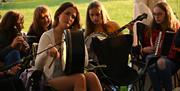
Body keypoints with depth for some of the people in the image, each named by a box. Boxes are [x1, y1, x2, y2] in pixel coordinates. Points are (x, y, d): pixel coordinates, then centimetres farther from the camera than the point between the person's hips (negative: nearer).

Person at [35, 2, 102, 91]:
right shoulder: (47, 36, 2)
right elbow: (38, 66, -12)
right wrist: (48, 51, -32)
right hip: (53, 79, -4)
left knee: (91, 76, -29)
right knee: (80, 78, -34)